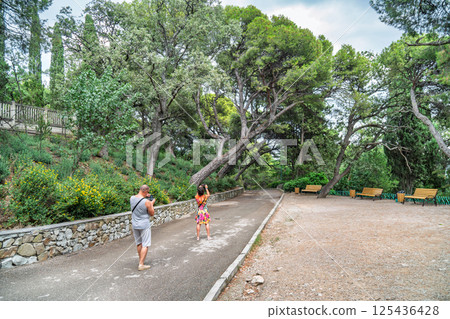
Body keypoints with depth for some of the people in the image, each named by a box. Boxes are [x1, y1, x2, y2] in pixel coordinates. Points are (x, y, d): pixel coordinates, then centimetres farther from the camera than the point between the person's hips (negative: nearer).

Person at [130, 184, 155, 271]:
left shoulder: (132, 198, -5)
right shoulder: (147, 202, -21)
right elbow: (152, 214, -7)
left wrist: (144, 196, 11)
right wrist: (152, 204, 3)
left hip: (135, 225, 6)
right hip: (144, 225, -6)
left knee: (139, 243, 20)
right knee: (145, 245, 4)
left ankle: (141, 260, 32)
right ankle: (141, 264, 4)